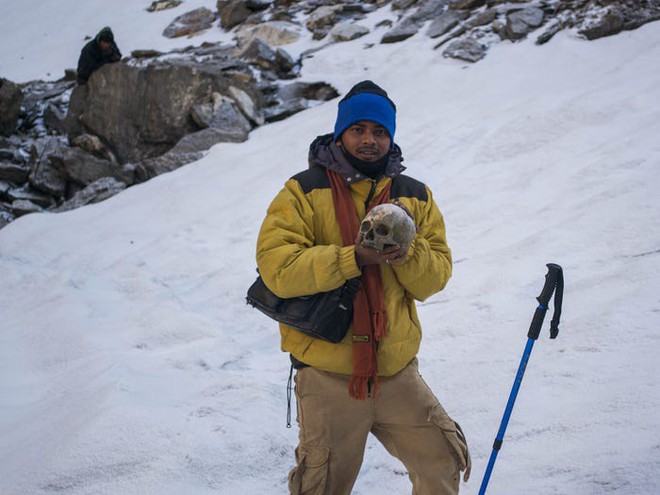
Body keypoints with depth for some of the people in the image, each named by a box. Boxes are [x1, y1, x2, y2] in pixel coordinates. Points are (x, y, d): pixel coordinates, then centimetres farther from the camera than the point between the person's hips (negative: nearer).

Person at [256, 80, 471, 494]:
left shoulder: (416, 196, 9)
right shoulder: (304, 192, -3)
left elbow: (437, 274, 4)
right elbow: (277, 267, -15)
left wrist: (408, 254, -17)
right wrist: (354, 257, -23)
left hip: (398, 371, 3)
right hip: (328, 376, -3)